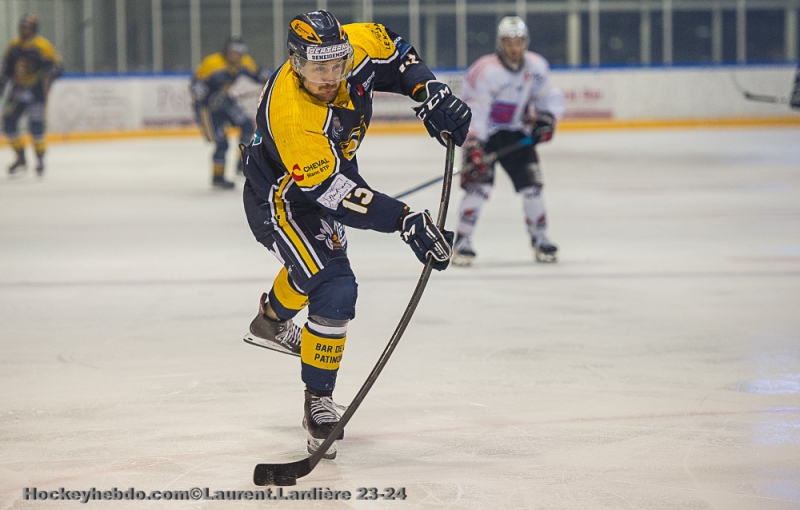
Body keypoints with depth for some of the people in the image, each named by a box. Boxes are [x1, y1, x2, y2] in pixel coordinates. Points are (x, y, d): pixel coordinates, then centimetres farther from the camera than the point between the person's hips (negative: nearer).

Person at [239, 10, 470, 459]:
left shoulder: (356, 48, -23)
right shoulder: (291, 116, -41)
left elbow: (392, 50, 0)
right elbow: (336, 191, -39)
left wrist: (432, 96, -12)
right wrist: (406, 220, -42)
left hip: (330, 173, 9)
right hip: (278, 200, -9)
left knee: (317, 259, 35)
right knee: (335, 290, -23)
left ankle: (271, 321, 64)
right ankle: (319, 404, -9)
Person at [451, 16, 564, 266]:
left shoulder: (536, 66, -5)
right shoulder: (484, 71, -23)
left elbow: (549, 97, 10)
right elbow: (474, 113, -27)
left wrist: (546, 119, -9)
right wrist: (473, 147, -36)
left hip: (516, 134, 5)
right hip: (484, 133, -5)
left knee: (531, 186, 0)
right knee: (479, 186, -18)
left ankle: (540, 239, 16)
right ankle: (462, 242, -9)